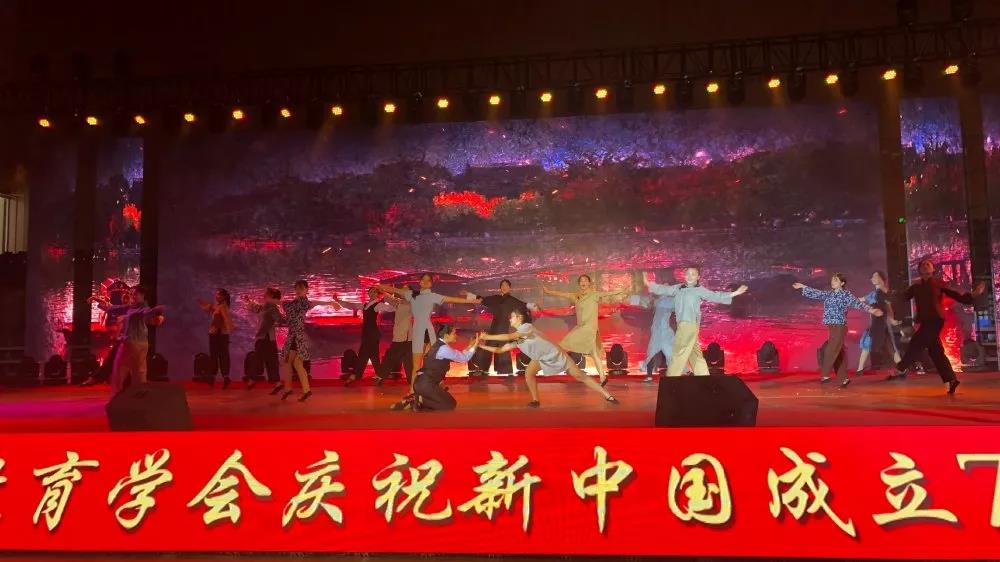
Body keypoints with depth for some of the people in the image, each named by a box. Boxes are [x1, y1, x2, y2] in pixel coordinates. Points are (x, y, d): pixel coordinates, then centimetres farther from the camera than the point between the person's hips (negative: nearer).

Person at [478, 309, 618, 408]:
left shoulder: (527, 327, -25)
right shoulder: (516, 339, 1)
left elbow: (509, 336, -38)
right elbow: (500, 350, 0)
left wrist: (488, 336, -34)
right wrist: (482, 346, -10)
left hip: (556, 355, -7)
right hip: (542, 359, 7)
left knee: (581, 376, -4)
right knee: (529, 372, -17)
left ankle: (608, 396, 1)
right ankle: (536, 400, -1)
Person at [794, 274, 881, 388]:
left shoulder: (846, 294, -6)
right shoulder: (829, 294, 13)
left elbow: (858, 303, -16)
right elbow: (816, 293, 23)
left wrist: (871, 310, -29)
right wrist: (802, 286, 29)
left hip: (840, 327, -7)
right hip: (832, 327, 7)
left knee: (830, 351, -9)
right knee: (838, 354, 8)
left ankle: (825, 375, -3)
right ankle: (844, 378, 13)